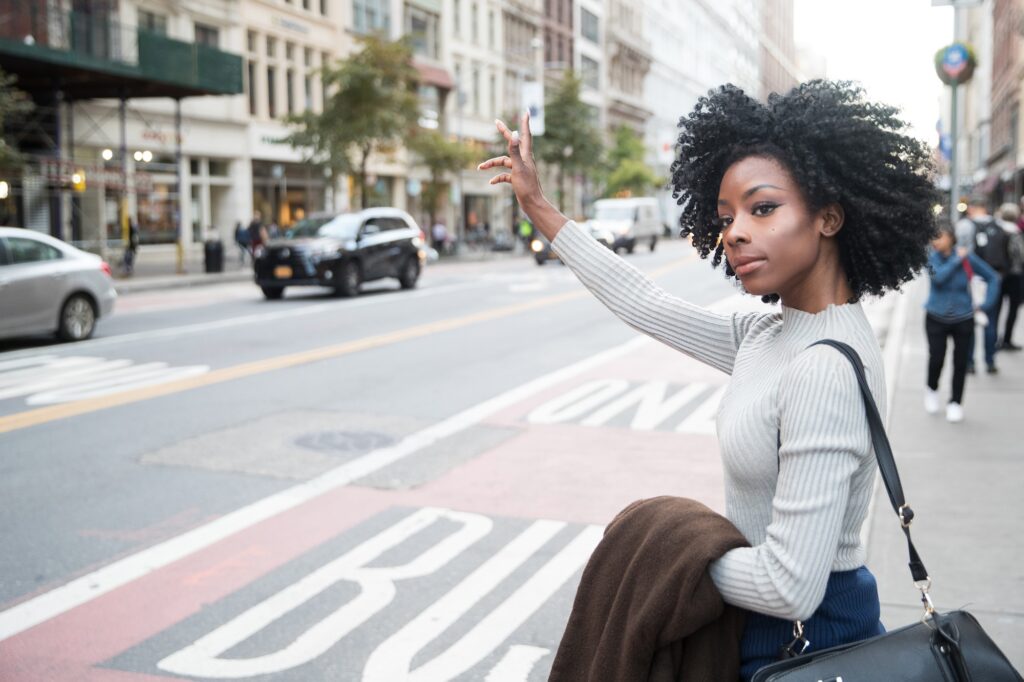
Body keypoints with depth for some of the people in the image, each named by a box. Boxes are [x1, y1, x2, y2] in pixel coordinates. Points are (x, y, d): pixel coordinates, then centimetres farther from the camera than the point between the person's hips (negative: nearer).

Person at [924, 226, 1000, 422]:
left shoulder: (968, 258, -7)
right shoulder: (932, 258, -8)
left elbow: (993, 278, 3)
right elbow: (938, 277, -27)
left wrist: (985, 304, -2)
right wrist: (957, 259, -22)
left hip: (963, 319, 1)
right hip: (936, 318, 0)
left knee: (960, 362, 4)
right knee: (936, 358, -7)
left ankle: (955, 402, 21)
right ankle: (932, 390, 24)